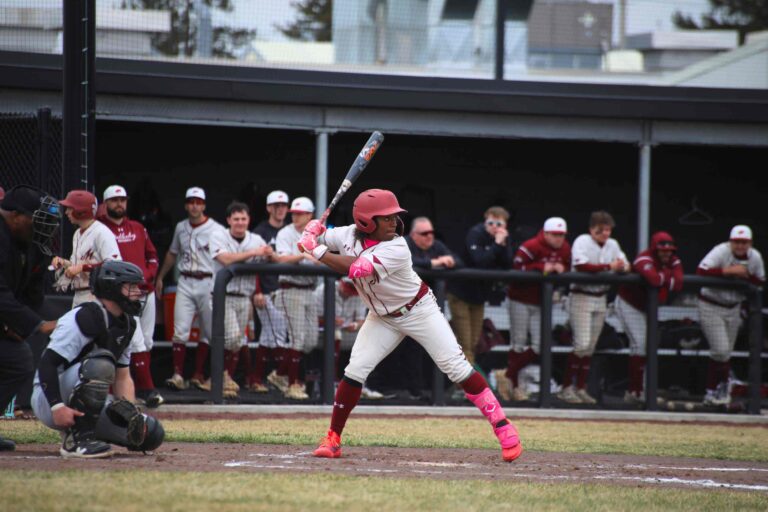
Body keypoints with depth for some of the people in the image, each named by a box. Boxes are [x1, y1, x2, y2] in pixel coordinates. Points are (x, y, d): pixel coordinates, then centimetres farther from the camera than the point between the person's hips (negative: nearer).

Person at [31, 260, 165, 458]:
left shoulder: (126, 325, 9)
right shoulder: (86, 317, -19)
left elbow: (122, 377, 13)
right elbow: (47, 363, -25)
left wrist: (130, 410, -5)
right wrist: (57, 407, -35)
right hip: (48, 402, -8)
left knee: (152, 434, -6)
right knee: (100, 363, -35)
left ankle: (82, 430, 5)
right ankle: (76, 439, -29)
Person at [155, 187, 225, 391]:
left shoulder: (216, 230, -4)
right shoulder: (181, 228, 13)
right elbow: (172, 254, 26)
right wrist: (160, 277, 27)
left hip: (207, 283, -3)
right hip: (185, 283, 3)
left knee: (207, 332, 4)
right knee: (180, 330, -8)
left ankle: (198, 375, 12)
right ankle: (178, 374, -11)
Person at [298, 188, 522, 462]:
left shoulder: (396, 249, -31)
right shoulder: (348, 235, -14)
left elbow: (357, 268, -41)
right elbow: (313, 241, -1)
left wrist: (318, 251, -37)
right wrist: (313, 231, -24)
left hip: (419, 312, -5)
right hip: (382, 317, 5)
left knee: (457, 368, -10)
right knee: (355, 370, -7)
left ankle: (503, 428, -6)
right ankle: (332, 439, 2)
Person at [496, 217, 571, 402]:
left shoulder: (565, 249, 4)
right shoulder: (531, 247, -17)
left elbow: (568, 271, 11)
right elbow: (517, 268, -24)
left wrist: (561, 269, -12)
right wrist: (542, 268, -27)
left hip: (542, 302, 6)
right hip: (521, 299, -6)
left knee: (539, 346, -1)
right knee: (519, 343, 0)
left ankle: (508, 375, 11)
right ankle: (513, 385, 10)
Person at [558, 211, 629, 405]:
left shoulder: (612, 245, 10)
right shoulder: (582, 241, -10)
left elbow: (625, 264, 8)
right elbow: (581, 265, -24)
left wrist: (623, 267, -17)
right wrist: (608, 267, -25)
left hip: (600, 299, 7)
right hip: (581, 297, -7)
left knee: (591, 347, 8)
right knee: (582, 344, -14)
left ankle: (580, 388, 14)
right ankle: (567, 388, -7)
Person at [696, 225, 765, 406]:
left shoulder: (755, 257, -4)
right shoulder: (721, 252, -22)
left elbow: (761, 283, 4)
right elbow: (701, 272, -33)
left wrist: (746, 276, -17)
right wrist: (729, 270, -35)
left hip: (733, 308, 5)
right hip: (711, 307, -5)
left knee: (727, 352, 12)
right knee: (721, 350, -12)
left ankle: (722, 388, 32)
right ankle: (711, 392, 0)